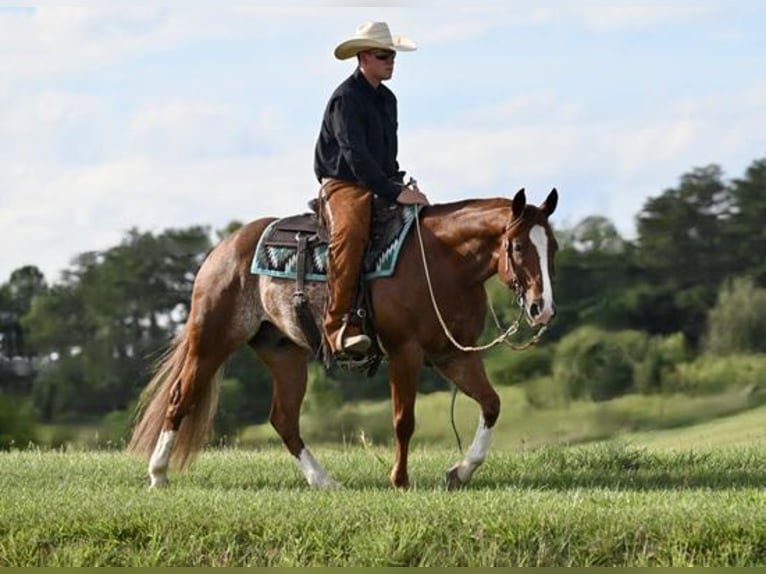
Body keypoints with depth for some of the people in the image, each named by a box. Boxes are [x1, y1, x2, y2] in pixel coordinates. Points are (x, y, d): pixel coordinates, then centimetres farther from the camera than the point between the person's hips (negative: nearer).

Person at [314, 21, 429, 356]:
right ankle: (338, 323, -40)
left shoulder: (387, 99, 17)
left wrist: (400, 185, 9)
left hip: (380, 187, 9)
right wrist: (394, 192, -27)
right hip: (343, 185, -9)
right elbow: (355, 155, -22)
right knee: (350, 232, -38)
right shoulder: (346, 99, -11)